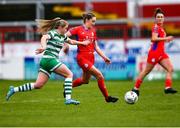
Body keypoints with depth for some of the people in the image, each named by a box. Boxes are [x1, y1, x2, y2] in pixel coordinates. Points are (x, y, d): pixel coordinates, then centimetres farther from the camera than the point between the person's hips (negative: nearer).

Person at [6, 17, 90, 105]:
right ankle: (68, 99, -14)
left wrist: (82, 43, 36)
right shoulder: (53, 33, -6)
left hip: (45, 61, 9)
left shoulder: (62, 36, 20)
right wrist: (43, 46, -44)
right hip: (49, 59, -9)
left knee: (38, 85, 2)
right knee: (69, 74, -6)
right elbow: (44, 37, -26)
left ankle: (14, 89, 3)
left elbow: (71, 41, 38)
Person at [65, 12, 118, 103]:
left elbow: (96, 47, 16)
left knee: (85, 80, 15)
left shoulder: (93, 31, 11)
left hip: (91, 58, 7)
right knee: (99, 75, -15)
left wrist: (104, 57, 10)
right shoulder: (78, 29, -6)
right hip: (82, 58, -7)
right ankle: (107, 97, -4)